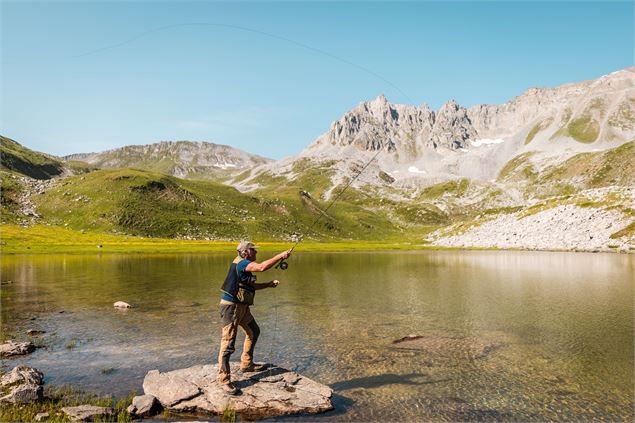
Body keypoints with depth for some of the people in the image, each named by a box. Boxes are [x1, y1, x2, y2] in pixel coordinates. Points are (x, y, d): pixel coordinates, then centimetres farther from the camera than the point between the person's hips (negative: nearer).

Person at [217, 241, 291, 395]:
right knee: (228, 343, -7)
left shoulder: (244, 265, 14)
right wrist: (280, 256, -25)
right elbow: (262, 267, -34)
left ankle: (247, 364, 35)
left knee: (253, 331, 22)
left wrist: (268, 284, 12)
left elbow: (250, 286, 22)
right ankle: (224, 380, -1)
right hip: (231, 306, -11)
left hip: (241, 306, 11)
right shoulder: (241, 263, -17)